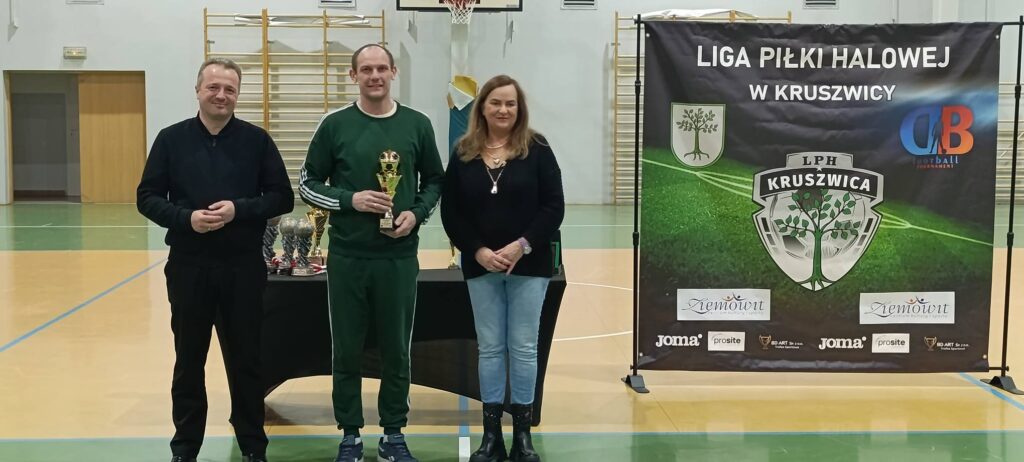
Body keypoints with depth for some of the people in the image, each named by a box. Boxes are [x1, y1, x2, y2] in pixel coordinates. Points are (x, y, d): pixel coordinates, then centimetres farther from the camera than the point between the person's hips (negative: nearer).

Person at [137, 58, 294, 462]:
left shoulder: (256, 140, 1)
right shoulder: (171, 139, 3)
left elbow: (282, 198, 0)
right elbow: (147, 198, 2)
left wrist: (239, 209, -15)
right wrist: (186, 218, -15)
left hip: (244, 267, 0)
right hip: (188, 266, 1)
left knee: (245, 359, 8)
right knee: (188, 360, 10)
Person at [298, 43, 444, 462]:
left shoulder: (417, 125, 3)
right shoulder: (335, 125, -1)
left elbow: (435, 180, 13)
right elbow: (308, 183, 3)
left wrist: (417, 213, -6)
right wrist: (350, 200, -13)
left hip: (399, 258, 1)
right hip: (347, 257, -1)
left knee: (396, 349, 8)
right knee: (347, 350, 7)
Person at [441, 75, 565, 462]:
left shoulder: (536, 149, -2)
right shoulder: (463, 153, 3)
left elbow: (554, 206, -6)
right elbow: (450, 212, 2)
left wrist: (521, 246, -16)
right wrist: (479, 251, -11)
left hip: (529, 265, -2)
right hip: (480, 266, 2)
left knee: (523, 348, 4)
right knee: (489, 347, 8)